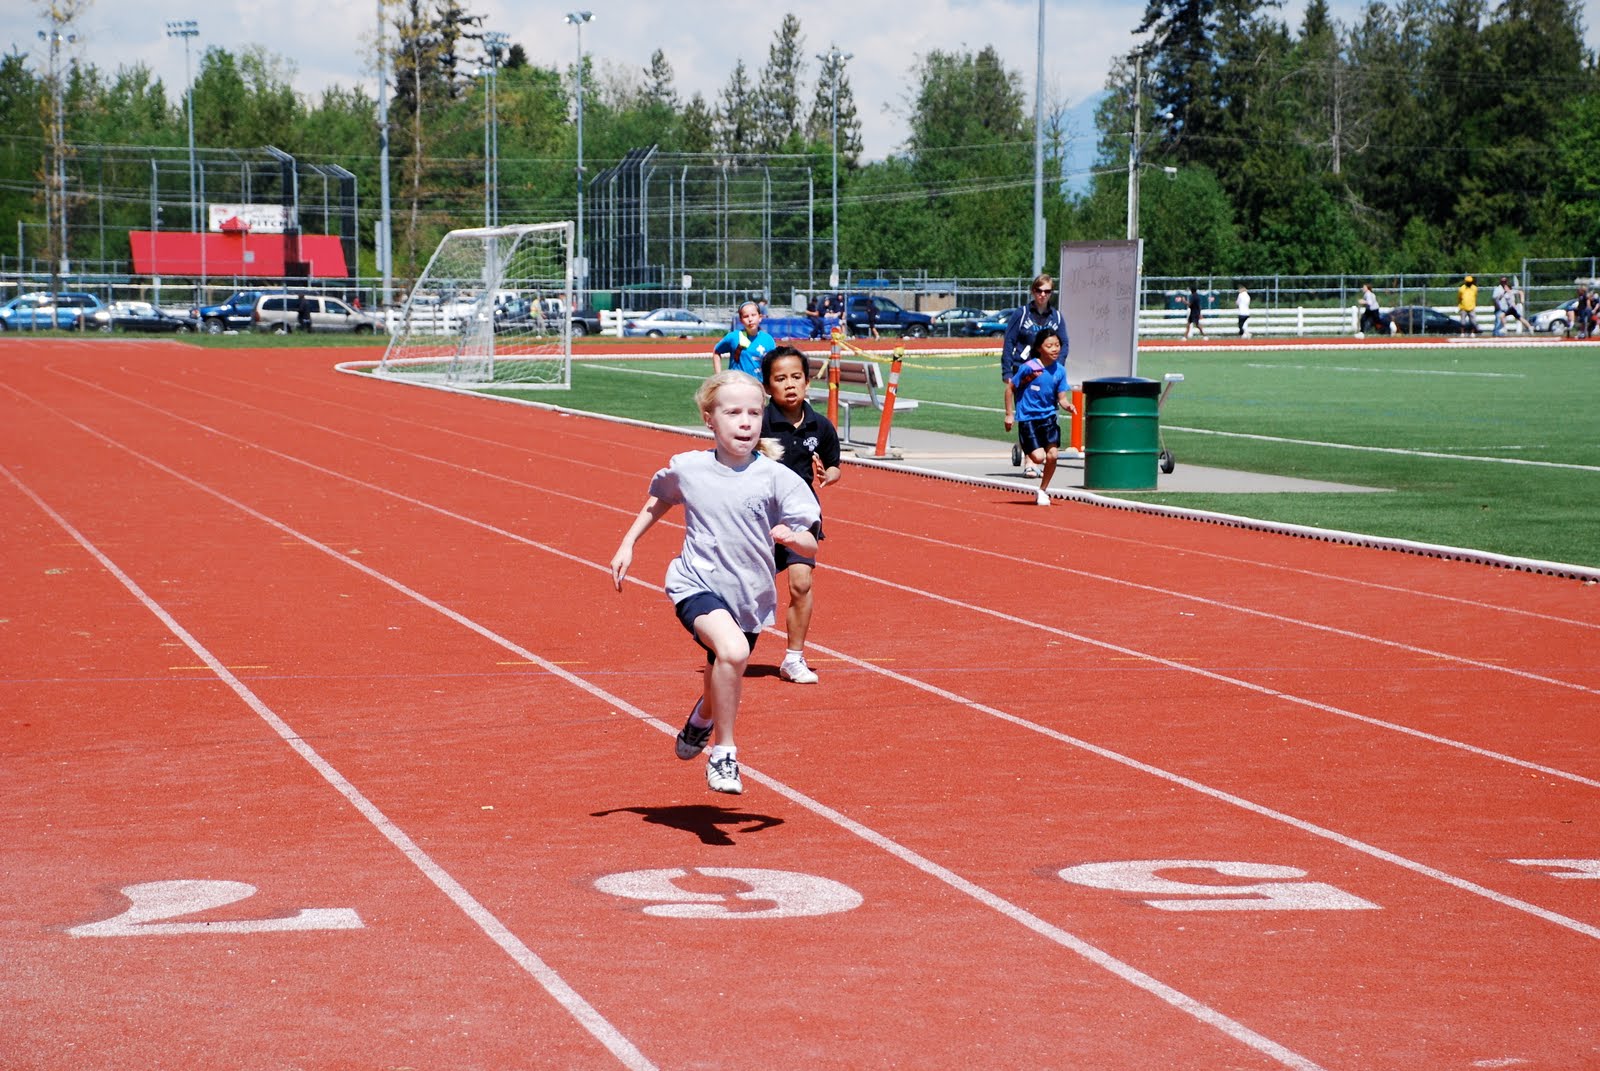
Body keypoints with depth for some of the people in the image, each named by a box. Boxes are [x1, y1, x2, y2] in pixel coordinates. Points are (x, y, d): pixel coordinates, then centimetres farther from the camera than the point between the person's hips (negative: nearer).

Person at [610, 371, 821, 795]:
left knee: (724, 674, 22)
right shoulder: (687, 469, -4)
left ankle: (701, 720, 60)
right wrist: (627, 545, 16)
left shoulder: (776, 478, -10)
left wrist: (792, 537, -31)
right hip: (697, 585, -2)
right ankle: (723, 753, -15)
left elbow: (811, 547, -10)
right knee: (733, 651, -31)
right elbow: (657, 501, 20)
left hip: (749, 597, 2)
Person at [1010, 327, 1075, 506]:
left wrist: (1068, 406, -22)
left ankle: (1043, 491, 13)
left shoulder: (1059, 370, -3)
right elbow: (1011, 388, -3)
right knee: (1038, 457, -15)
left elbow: (1061, 398, 0)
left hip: (1048, 416, 4)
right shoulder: (1028, 367, -14)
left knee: (1052, 455, -9)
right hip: (1028, 418, -4)